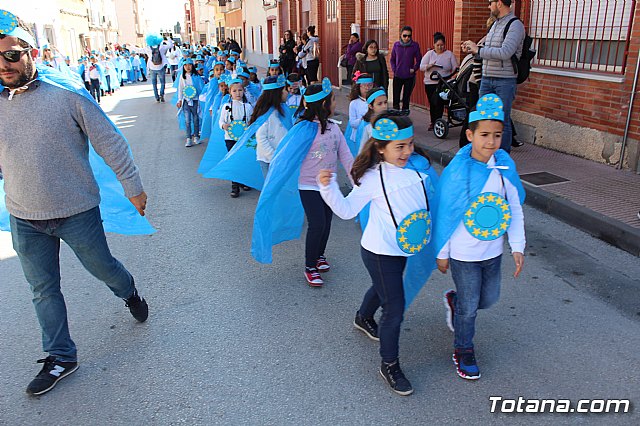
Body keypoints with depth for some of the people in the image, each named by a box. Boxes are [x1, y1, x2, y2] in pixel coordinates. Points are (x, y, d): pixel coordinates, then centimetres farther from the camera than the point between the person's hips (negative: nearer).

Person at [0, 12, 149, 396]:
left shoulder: (68, 92, -12)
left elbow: (110, 141, -7)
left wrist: (132, 185, -4)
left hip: (78, 212, -3)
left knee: (101, 267, 15)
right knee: (43, 290, 13)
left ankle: (129, 292, 50)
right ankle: (61, 358, 30)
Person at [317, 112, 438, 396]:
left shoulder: (418, 165, -4)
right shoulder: (373, 178, -21)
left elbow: (431, 194, 15)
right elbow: (346, 210, -17)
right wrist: (328, 188, -31)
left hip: (405, 247, 7)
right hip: (380, 252, -7)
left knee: (382, 288, 30)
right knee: (395, 309, -3)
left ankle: (363, 319, 61)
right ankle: (389, 366, 18)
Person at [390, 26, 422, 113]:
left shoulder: (415, 45, -3)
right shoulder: (396, 45, 2)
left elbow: (419, 60, 4)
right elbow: (392, 59, 12)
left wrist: (414, 69, -8)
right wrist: (394, 69, 0)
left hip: (409, 76, -1)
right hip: (397, 76, 1)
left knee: (406, 97, 6)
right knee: (396, 96, -1)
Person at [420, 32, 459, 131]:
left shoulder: (449, 54, 6)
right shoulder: (429, 54, 7)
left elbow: (455, 68, 4)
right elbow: (421, 67, 1)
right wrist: (430, 65, -18)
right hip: (430, 83, 2)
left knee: (439, 102, -14)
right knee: (432, 103, 7)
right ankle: (433, 122, 22)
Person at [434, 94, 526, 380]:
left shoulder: (505, 165, -8)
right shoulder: (458, 171, -21)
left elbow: (515, 209, 3)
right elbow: (445, 215, -13)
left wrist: (517, 247, 0)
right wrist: (442, 254, -6)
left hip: (493, 251, 5)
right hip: (463, 254, -5)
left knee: (489, 299, 21)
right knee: (469, 307, 10)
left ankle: (454, 301, 50)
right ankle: (463, 349, 36)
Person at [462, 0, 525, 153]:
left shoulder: (515, 25, -10)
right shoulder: (495, 24, 16)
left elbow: (505, 53, -23)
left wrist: (478, 50, -16)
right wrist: (472, 48, 11)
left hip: (505, 81, -8)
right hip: (486, 79, 8)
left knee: (503, 120, -3)